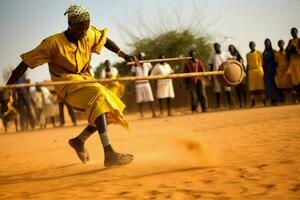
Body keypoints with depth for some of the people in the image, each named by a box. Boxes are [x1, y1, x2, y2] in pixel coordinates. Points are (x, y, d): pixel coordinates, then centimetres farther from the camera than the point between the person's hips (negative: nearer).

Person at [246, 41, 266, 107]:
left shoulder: (259, 53, 3)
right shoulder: (248, 55, 13)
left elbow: (263, 62, 1)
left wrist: (264, 71, -6)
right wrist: (246, 73, 11)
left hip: (259, 71, -3)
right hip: (251, 72, 3)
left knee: (261, 86, -3)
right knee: (251, 87, 0)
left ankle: (264, 102, -1)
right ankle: (253, 102, 2)